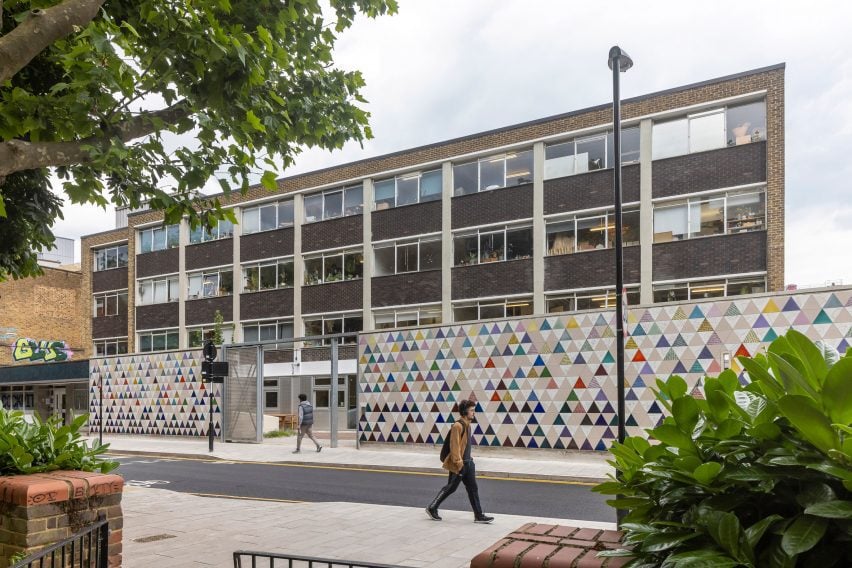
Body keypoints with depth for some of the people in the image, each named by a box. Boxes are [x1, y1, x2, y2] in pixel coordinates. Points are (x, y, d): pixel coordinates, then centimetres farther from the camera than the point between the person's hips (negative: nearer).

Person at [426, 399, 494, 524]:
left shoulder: (467, 424, 10)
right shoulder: (458, 426, -19)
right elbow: (454, 446, -22)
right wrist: (458, 462, -23)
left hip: (468, 463, 9)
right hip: (459, 464, -9)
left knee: (473, 488, 8)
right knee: (450, 488, 4)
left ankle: (479, 515, 11)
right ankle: (432, 508, 19)